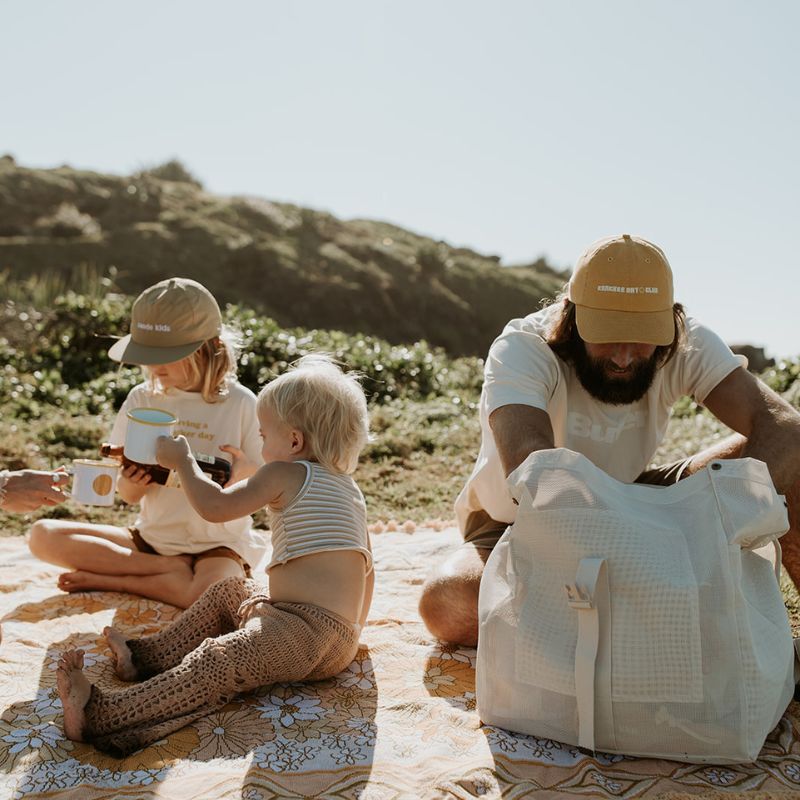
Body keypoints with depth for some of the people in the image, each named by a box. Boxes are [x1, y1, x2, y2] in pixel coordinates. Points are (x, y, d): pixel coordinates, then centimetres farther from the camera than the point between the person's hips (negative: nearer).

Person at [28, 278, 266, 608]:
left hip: (217, 545, -3)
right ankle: (171, 570, -14)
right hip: (151, 538, 4)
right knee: (43, 535, -14)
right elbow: (128, 494, 3)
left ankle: (110, 580, -12)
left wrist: (246, 472, -25)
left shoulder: (241, 404, -9)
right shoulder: (142, 398, 0)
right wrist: (132, 481, -21)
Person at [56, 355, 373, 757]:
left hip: (307, 633, -10)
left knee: (213, 664, -25)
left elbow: (216, 506, -7)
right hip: (342, 637, 10)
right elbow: (366, 566, 23)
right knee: (229, 592, 25)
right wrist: (352, 627, 33)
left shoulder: (285, 474, -7)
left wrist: (182, 461, 8)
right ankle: (147, 656, 20)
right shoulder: (350, 487, 18)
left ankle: (99, 716, -37)